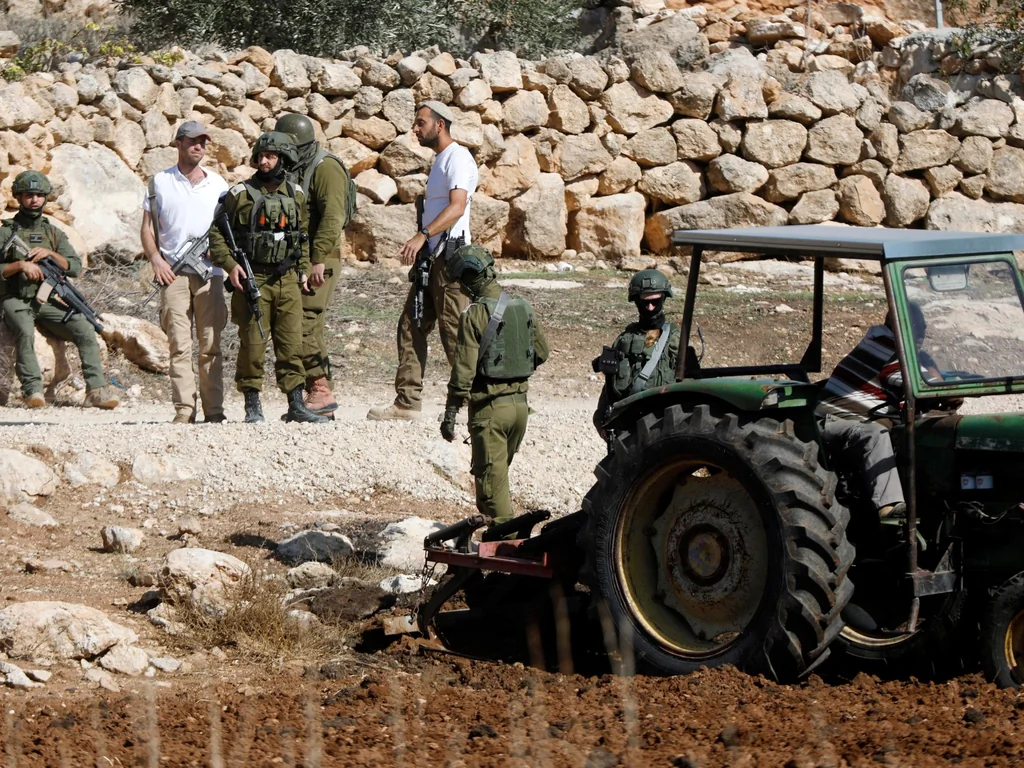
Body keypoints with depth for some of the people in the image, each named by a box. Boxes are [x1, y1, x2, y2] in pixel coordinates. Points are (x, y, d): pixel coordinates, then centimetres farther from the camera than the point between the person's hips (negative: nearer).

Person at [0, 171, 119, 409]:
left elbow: (75, 267, 8)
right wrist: (21, 265, -16)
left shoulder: (54, 233, 17)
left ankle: (96, 390, -24)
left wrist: (49, 253, -7)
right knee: (25, 331, -37)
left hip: (47, 302, 4)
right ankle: (32, 390, -37)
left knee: (85, 329, -20)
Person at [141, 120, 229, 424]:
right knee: (179, 345, -7)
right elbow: (147, 226, 11)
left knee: (211, 345, -2)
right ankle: (183, 410, -8)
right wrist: (155, 258, -4)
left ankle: (214, 411, -1)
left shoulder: (218, 183, 14)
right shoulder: (160, 182, 11)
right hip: (173, 273, -1)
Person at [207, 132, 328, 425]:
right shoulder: (240, 194, -2)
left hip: (287, 280, 3)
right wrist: (230, 265, -11)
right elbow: (216, 232, 0)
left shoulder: (295, 195, 11)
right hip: (252, 280, -3)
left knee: (291, 344, 2)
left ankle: (296, 405, 6)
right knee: (252, 345, -3)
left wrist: (303, 270, 14)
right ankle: (252, 405, 5)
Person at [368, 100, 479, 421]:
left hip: (450, 255, -10)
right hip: (431, 257, 10)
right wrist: (420, 246, 20)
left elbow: (457, 207, -24)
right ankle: (408, 401, 7)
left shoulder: (458, 158, -11)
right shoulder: (440, 160, 21)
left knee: (454, 331, -10)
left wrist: (423, 236, -33)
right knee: (411, 326, 7)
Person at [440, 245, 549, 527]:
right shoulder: (522, 308, 5)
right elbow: (541, 352, 16)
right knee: (499, 470, 21)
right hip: (520, 402, 7)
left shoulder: (475, 315, -15)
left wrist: (450, 414, -12)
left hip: (489, 406, -7)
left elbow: (463, 369, -17)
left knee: (491, 476, -2)